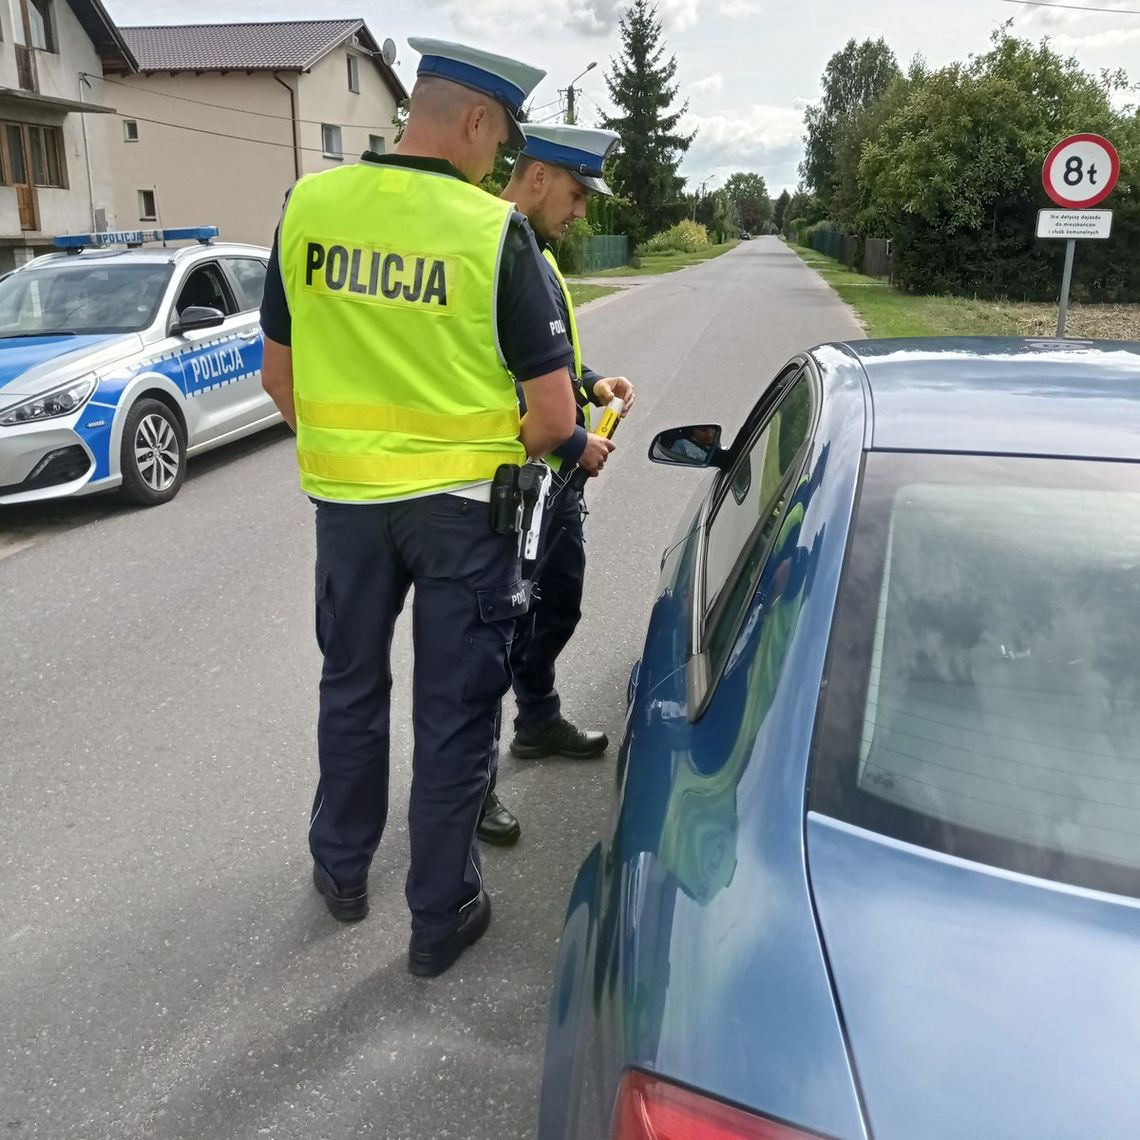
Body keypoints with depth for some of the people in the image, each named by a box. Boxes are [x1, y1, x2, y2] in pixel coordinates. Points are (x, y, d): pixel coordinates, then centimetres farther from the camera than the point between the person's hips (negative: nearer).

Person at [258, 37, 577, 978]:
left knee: (351, 686, 22)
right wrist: (503, 455, 6)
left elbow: (280, 376, 4)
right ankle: (441, 916, 24)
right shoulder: (496, 232, -14)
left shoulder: (309, 205, -3)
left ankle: (342, 869, 39)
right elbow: (554, 418, -14)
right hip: (465, 502, -3)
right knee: (454, 711, 10)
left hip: (346, 494, 4)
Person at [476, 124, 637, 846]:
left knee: (559, 605, 22)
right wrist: (573, 444, -19)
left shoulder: (537, 252, 12)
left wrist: (592, 383, 6)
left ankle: (539, 722, 43)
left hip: (556, 477, 10)